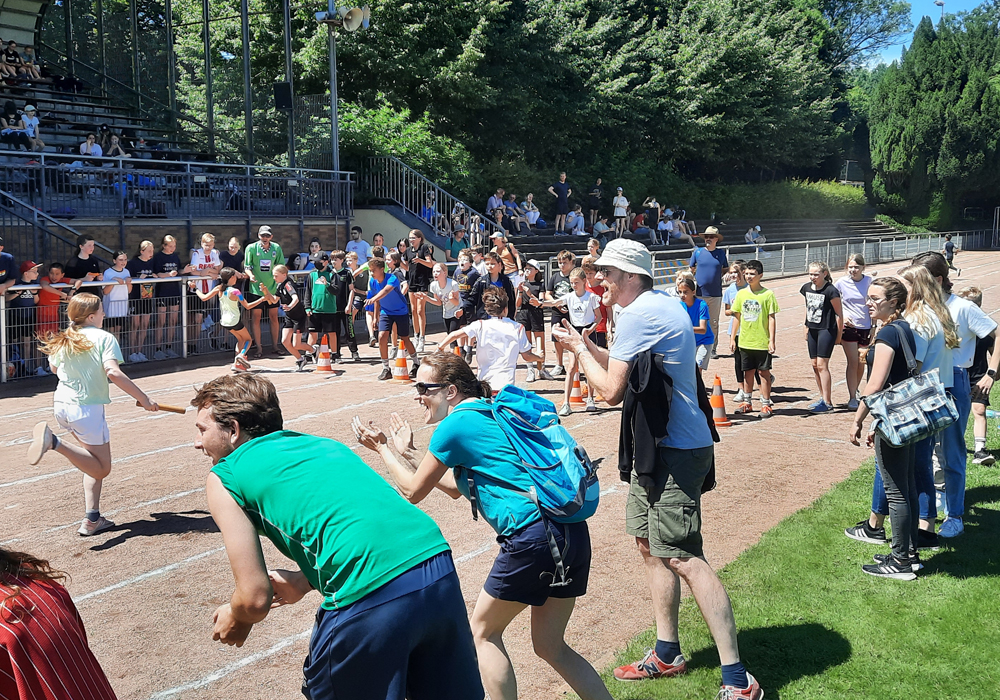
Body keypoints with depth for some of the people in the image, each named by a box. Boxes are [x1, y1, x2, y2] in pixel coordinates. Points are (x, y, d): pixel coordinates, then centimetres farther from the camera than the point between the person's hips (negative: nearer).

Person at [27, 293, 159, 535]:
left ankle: (92, 518, 8)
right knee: (101, 468, 1)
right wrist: (143, 399, -22)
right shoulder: (104, 337, -11)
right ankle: (55, 442, -20)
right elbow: (113, 372, -24)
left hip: (62, 406, 8)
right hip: (87, 408, -8)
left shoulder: (63, 340, 8)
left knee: (96, 463, 17)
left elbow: (53, 367, 26)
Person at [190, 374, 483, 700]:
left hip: (368, 601, -7)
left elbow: (255, 599, 3)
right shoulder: (321, 442, 26)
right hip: (442, 573, 7)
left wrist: (235, 620, 25)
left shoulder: (224, 476, 8)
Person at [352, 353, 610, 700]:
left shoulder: (455, 424, -6)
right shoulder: (489, 413, 21)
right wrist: (407, 453, 33)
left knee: (484, 631, 13)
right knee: (550, 646, 18)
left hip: (533, 537, -9)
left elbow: (413, 491, 6)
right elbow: (456, 488, 29)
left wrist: (381, 448, 19)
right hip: (572, 531, 9)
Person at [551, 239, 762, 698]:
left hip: (675, 451, -11)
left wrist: (580, 352, -2)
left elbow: (611, 390, -17)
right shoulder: (658, 306, 15)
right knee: (649, 541, 17)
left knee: (682, 558, -12)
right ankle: (667, 654, 29)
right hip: (657, 445, 11)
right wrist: (586, 346, 13)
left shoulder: (638, 314, -16)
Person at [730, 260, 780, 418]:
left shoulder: (767, 294, -7)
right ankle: (747, 402, 24)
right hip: (745, 341, 4)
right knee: (748, 372, 13)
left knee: (763, 372, 2)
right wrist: (732, 338, 8)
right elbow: (737, 317, 11)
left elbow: (771, 318, -7)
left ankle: (766, 404, 10)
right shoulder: (741, 294, 5)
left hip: (762, 341, -4)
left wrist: (772, 340, -12)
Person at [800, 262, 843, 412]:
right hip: (812, 330, 7)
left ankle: (827, 402, -7)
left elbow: (839, 313, -10)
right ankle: (822, 397, 21)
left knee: (822, 365, -11)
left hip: (827, 330, -7)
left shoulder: (831, 291, -15)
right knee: (815, 364, 10)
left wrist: (839, 335, -7)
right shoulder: (807, 288, 6)